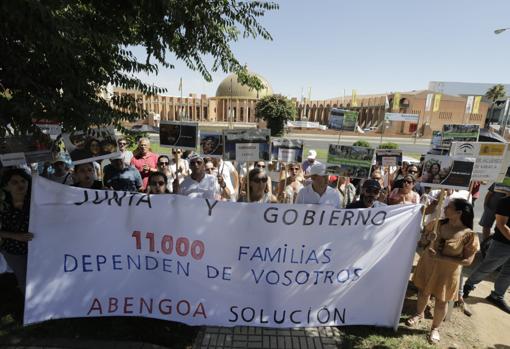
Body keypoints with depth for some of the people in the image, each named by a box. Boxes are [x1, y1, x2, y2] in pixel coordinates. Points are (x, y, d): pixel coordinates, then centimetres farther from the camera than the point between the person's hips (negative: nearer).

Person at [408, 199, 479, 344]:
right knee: (423, 292, 21)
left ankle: (435, 328, 36)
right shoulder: (438, 224, -9)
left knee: (441, 302, 13)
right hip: (427, 265, 4)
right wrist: (428, 237, -18)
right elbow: (423, 238, 6)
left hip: (447, 272, -3)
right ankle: (419, 314, 47)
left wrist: (441, 257, -26)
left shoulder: (469, 235, -21)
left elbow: (467, 260, -19)